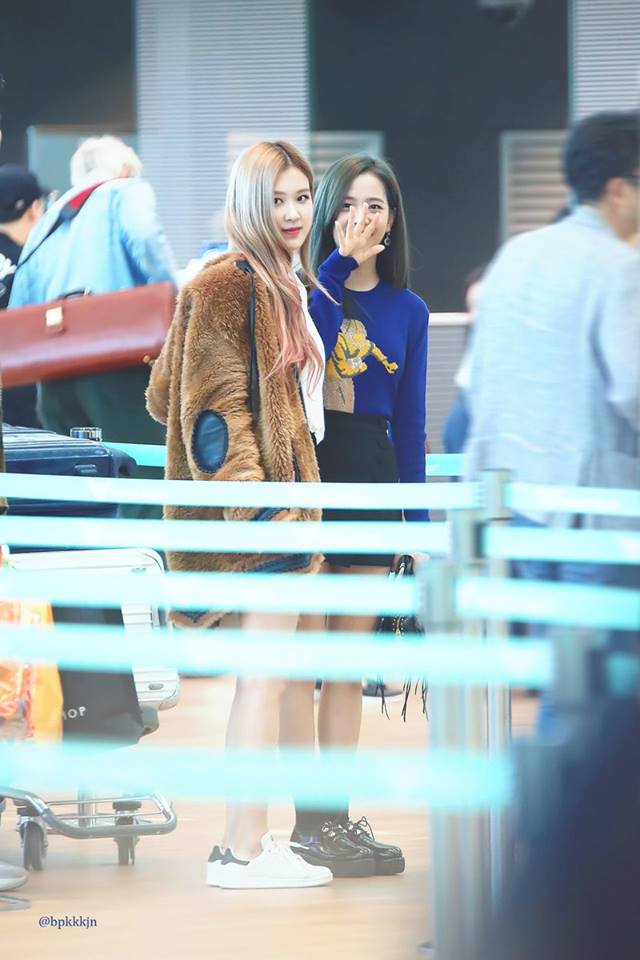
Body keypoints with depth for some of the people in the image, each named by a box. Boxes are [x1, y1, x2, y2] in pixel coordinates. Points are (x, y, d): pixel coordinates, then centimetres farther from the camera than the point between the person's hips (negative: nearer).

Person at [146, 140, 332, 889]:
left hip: (282, 495, 10)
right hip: (262, 502, -10)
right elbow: (216, 406, -17)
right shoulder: (230, 283, -12)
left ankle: (248, 839, 16)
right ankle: (244, 851, -6)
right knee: (265, 678, -8)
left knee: (263, 678, 11)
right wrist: (255, 506, -24)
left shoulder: (279, 285, 17)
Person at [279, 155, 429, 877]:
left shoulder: (407, 311, 10)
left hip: (372, 478, 4)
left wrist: (417, 520, 7)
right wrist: (337, 265, -20)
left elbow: (409, 422, 11)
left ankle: (338, 815, 13)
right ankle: (310, 823, -2)